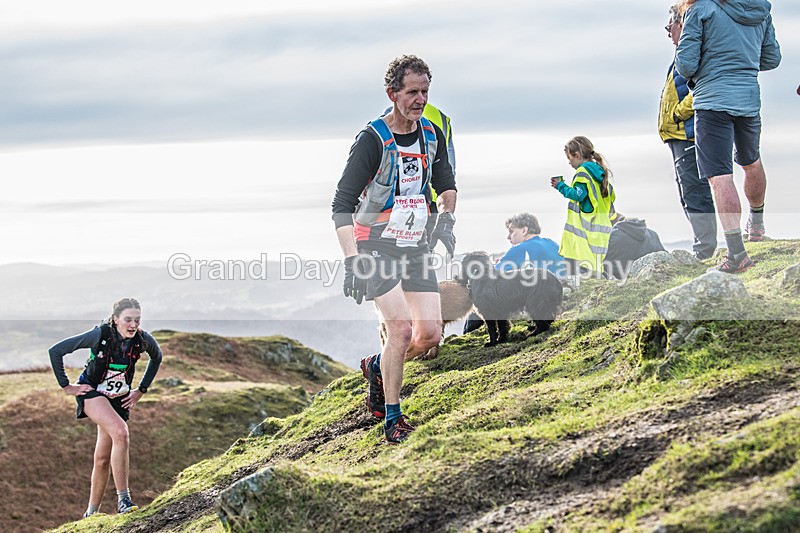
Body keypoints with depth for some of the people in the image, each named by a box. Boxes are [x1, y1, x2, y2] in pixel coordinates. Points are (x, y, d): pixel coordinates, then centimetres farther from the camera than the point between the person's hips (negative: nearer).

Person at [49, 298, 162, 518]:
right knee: (120, 431, -30)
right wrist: (66, 386, -11)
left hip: (119, 400, 4)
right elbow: (56, 351, -16)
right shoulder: (100, 335, -23)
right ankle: (123, 499, -27)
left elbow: (157, 357, 12)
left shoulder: (143, 340, -13)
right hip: (92, 393, -4)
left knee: (103, 459, 4)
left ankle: (92, 513, 20)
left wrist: (141, 390, 10)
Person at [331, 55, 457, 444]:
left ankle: (377, 367, 27)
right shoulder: (373, 140, -15)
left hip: (415, 247, 6)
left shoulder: (432, 135, 4)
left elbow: (446, 185, 22)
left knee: (430, 335, -3)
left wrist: (446, 218, 2)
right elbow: (342, 204, -17)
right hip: (377, 247, -6)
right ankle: (392, 419, -3)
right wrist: (352, 259, -27)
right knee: (401, 327, -19)